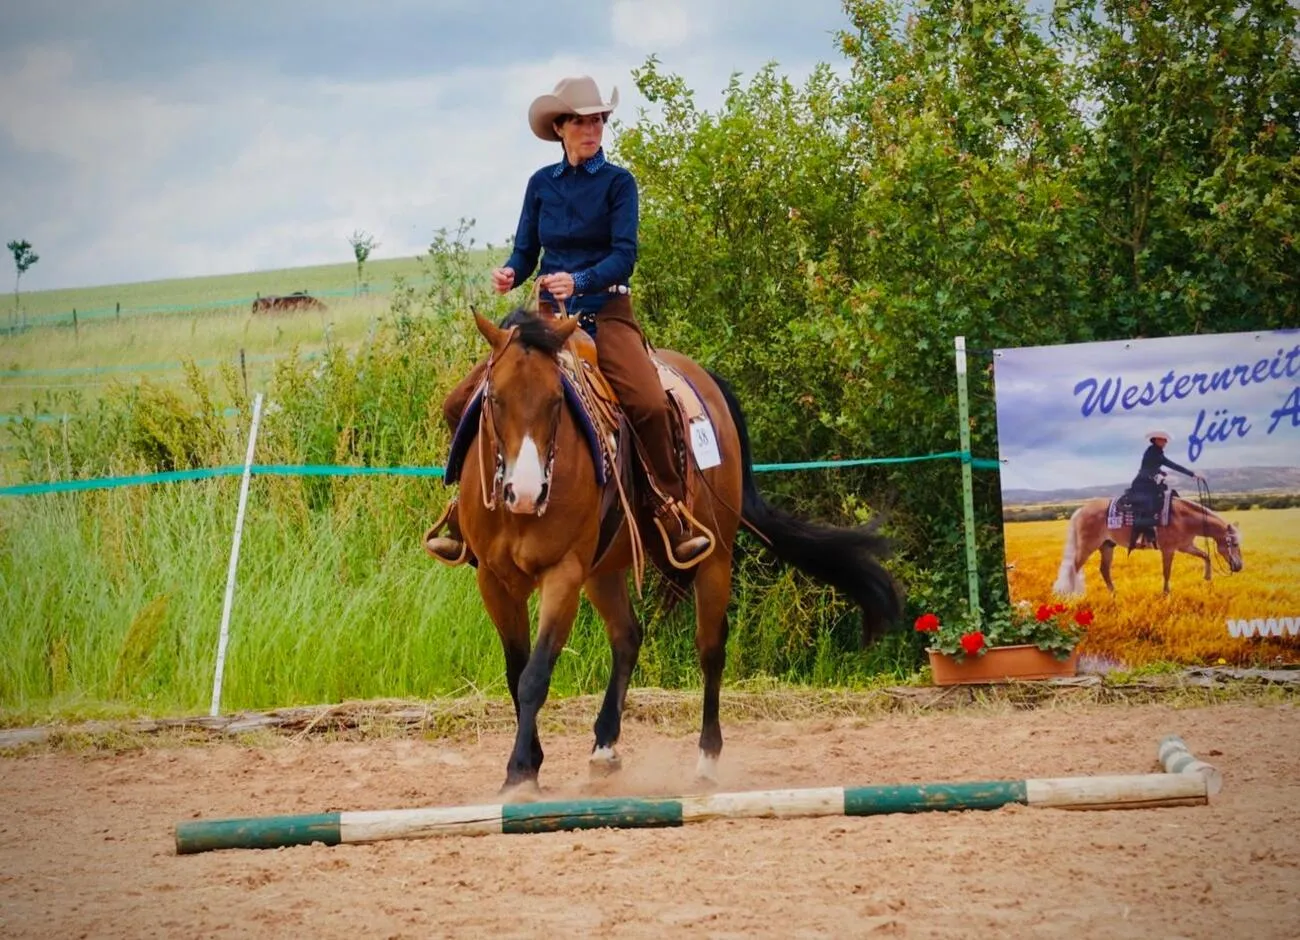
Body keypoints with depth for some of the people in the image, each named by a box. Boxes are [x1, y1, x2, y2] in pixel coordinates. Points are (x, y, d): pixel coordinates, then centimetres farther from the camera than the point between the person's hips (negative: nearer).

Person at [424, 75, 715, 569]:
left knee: (650, 404, -31)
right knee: (460, 405, -7)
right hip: (548, 314, 4)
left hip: (605, 313, -4)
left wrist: (579, 280, -29)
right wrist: (509, 275, -13)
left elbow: (624, 256, -11)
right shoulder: (541, 184, 10)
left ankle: (673, 507, -14)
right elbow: (525, 251, 11)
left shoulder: (618, 182, -1)